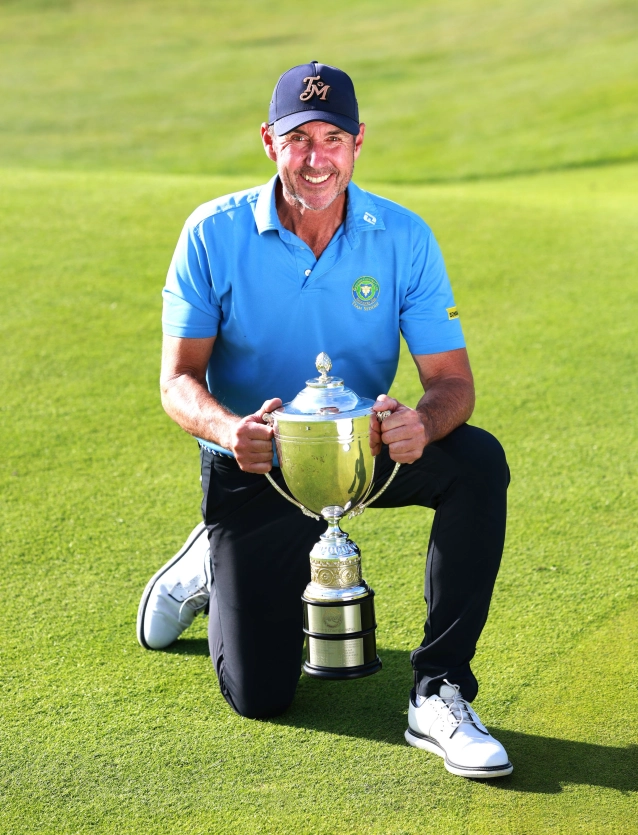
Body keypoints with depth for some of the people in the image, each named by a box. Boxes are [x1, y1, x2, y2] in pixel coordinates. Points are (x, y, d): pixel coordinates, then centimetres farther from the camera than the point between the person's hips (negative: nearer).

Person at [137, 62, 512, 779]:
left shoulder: (404, 237, -11)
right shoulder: (214, 234, -14)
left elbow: (452, 380, -13)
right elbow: (178, 381, -14)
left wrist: (423, 423, -38)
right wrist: (227, 429, -37)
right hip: (256, 470, -2)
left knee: (478, 462, -30)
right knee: (259, 695, -6)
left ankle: (438, 694, -21)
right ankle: (210, 566, 29)